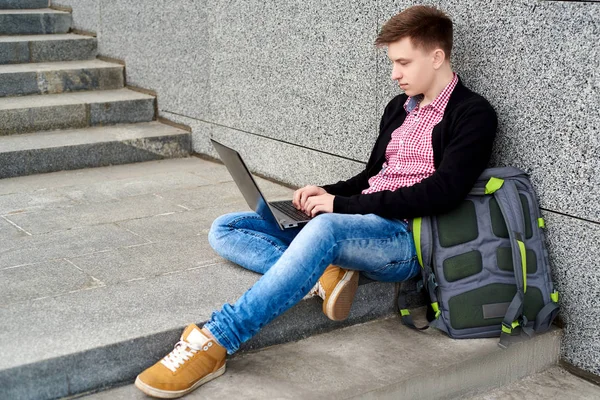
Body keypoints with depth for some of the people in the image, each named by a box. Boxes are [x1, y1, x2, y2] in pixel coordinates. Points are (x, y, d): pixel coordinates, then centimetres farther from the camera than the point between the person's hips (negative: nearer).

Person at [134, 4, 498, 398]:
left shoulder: (473, 115, -4)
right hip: (353, 224, 9)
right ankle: (323, 276, -25)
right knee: (225, 230, -1)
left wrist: (342, 204, -16)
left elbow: (442, 192, -17)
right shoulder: (400, 107, 20)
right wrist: (328, 192, 4)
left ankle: (213, 342, -42)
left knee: (325, 228, -42)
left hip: (406, 238, -8)